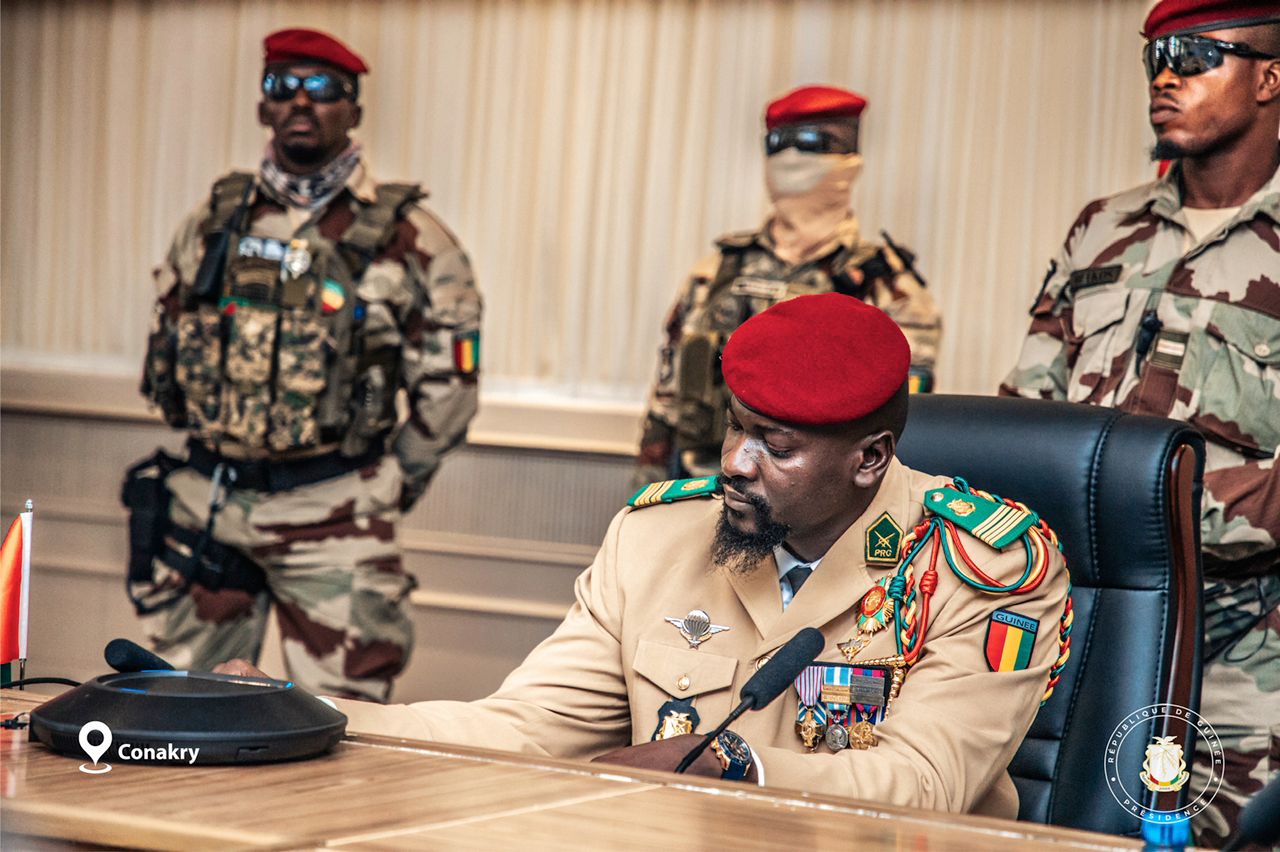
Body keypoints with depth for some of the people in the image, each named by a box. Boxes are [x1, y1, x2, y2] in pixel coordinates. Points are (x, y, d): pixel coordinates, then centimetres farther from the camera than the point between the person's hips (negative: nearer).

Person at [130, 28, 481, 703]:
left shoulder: (408, 241, -3)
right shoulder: (215, 221, 8)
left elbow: (447, 391, 0)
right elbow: (163, 342, 19)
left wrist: (386, 491, 3)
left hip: (331, 516, -4)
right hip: (205, 501, 4)